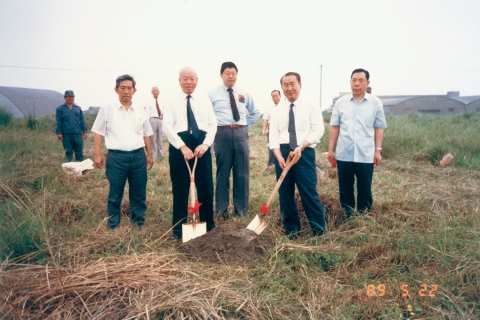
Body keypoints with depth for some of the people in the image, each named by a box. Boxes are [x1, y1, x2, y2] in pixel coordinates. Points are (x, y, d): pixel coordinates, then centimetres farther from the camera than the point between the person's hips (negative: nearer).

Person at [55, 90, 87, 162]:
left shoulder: (78, 108, 11)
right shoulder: (60, 109, 4)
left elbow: (82, 121, 11)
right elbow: (59, 122, 1)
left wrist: (84, 131, 5)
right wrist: (59, 133, -6)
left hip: (78, 134, 2)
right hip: (66, 134, -2)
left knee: (79, 151, 2)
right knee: (68, 152, 6)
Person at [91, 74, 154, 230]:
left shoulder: (141, 110, 10)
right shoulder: (107, 110, 1)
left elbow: (146, 134, 16)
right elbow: (98, 133, 2)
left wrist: (150, 154, 14)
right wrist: (98, 155, -4)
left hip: (138, 156, 3)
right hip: (116, 157, -3)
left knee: (139, 193, 10)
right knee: (115, 194, 6)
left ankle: (139, 222, 25)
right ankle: (113, 225, 19)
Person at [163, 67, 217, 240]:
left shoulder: (204, 100, 11)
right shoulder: (172, 102, 4)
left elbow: (213, 124, 5)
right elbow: (167, 126, -6)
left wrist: (205, 144, -12)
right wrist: (182, 147, -16)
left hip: (201, 145, 2)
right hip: (179, 146, -2)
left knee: (206, 187, 6)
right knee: (180, 188, 5)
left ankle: (208, 226, 21)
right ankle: (178, 229, 17)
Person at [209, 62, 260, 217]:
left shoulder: (244, 94, 12)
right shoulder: (213, 94, 4)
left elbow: (255, 113, 22)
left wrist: (245, 126, 11)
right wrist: (213, 127, -3)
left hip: (241, 134, 3)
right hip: (222, 134, -2)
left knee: (242, 174, 5)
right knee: (223, 173, 4)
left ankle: (241, 210, 16)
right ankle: (221, 210, 14)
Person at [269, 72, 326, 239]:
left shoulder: (311, 106, 3)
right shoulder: (277, 110, 10)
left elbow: (318, 130, -6)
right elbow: (273, 135, 3)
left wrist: (300, 147, -19)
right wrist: (279, 157, -12)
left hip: (305, 153, -3)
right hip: (282, 153, 3)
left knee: (309, 193, -5)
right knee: (285, 193, 7)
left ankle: (320, 231, 8)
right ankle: (291, 231, 20)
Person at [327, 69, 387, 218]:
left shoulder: (376, 103, 2)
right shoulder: (340, 102, 4)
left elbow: (378, 128, 4)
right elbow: (334, 127, 6)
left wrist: (378, 150, 0)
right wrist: (331, 149, 5)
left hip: (366, 155, -1)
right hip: (343, 154, 1)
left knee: (365, 190, 8)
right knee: (345, 190, 10)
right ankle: (348, 218, 24)